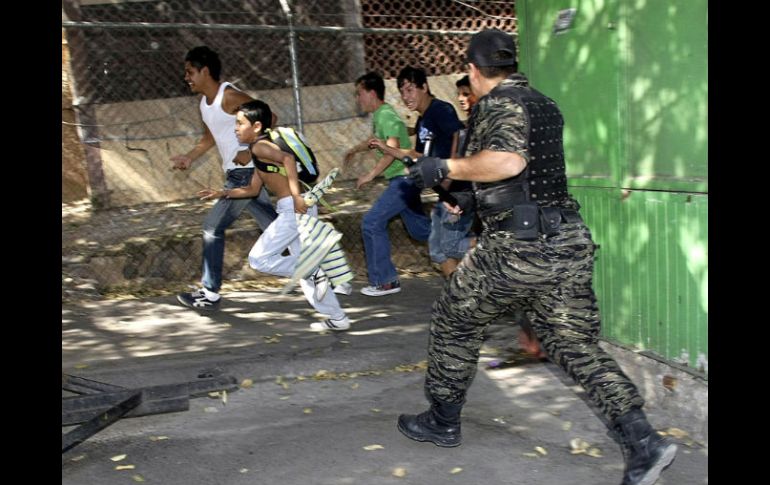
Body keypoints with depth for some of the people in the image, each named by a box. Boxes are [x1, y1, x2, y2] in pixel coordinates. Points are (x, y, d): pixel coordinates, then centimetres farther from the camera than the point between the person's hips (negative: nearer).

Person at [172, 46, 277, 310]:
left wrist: (251, 152, -22)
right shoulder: (205, 103, 11)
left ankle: (209, 294, 1)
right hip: (237, 172, 10)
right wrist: (189, 157, 13)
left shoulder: (229, 96, -18)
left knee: (213, 228, -6)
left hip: (246, 172, -10)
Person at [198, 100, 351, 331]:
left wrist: (296, 196, -29)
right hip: (298, 209, 10)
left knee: (258, 258, -6)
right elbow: (253, 189, 28)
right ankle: (337, 319, 18)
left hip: (294, 208, -10)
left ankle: (311, 275, -6)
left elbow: (287, 158, -27)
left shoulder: (259, 146, -8)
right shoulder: (261, 151, 21)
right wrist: (223, 194, 25)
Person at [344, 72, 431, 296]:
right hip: (403, 179, 10)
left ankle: (386, 281, -4)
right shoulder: (378, 115, 13)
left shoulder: (386, 116, -16)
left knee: (372, 223, -11)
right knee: (419, 229, 17)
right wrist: (355, 149, 46)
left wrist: (371, 174, -26)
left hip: (404, 178, -10)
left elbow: (392, 150, -29)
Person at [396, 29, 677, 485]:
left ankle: (443, 422, 27)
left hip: (518, 247, -7)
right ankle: (643, 440, -3)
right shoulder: (546, 105, 18)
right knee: (577, 344, 10)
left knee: (455, 323, 14)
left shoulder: (499, 104, -8)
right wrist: (466, 187, 40)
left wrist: (446, 167, -15)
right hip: (570, 242, 8)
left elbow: (508, 161, -27)